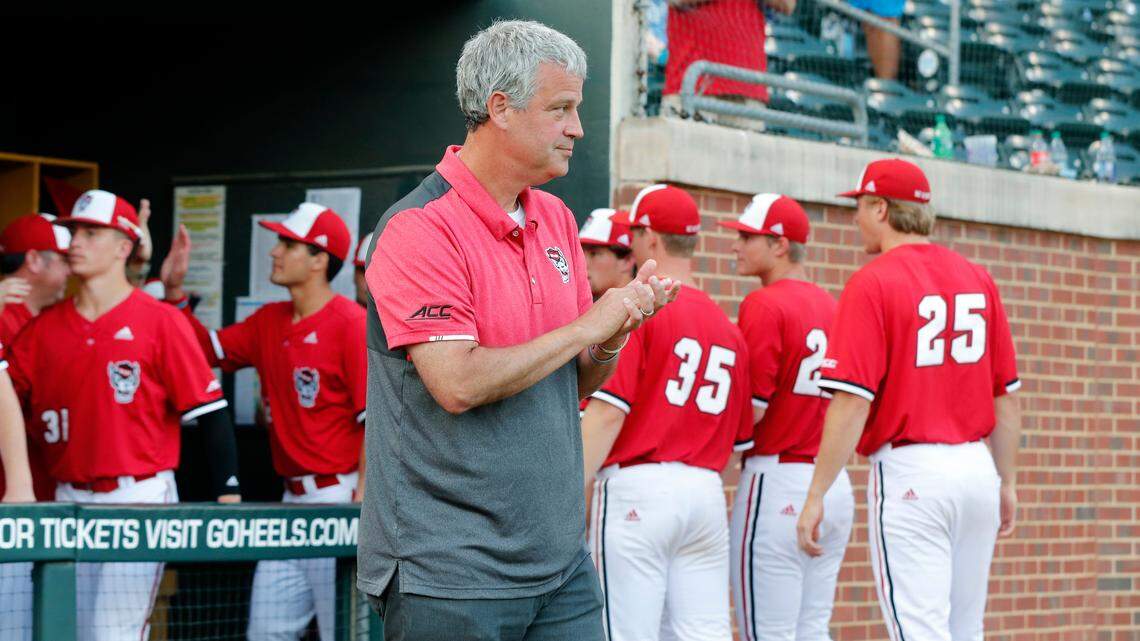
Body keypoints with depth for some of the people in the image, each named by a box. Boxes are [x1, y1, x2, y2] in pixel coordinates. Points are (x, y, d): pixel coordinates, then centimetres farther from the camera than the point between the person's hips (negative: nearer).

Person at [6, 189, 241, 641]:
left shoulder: (160, 321, -4)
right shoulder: (45, 326, 9)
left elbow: (209, 412, -7)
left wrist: (228, 495, -13)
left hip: (139, 500, -5)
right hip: (71, 501, 5)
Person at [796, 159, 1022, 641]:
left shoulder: (872, 284, -9)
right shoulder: (978, 280, 10)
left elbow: (852, 402, -15)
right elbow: (1006, 397, 13)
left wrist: (816, 495, -13)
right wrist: (1007, 482, 21)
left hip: (908, 472, -6)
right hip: (976, 468, 7)